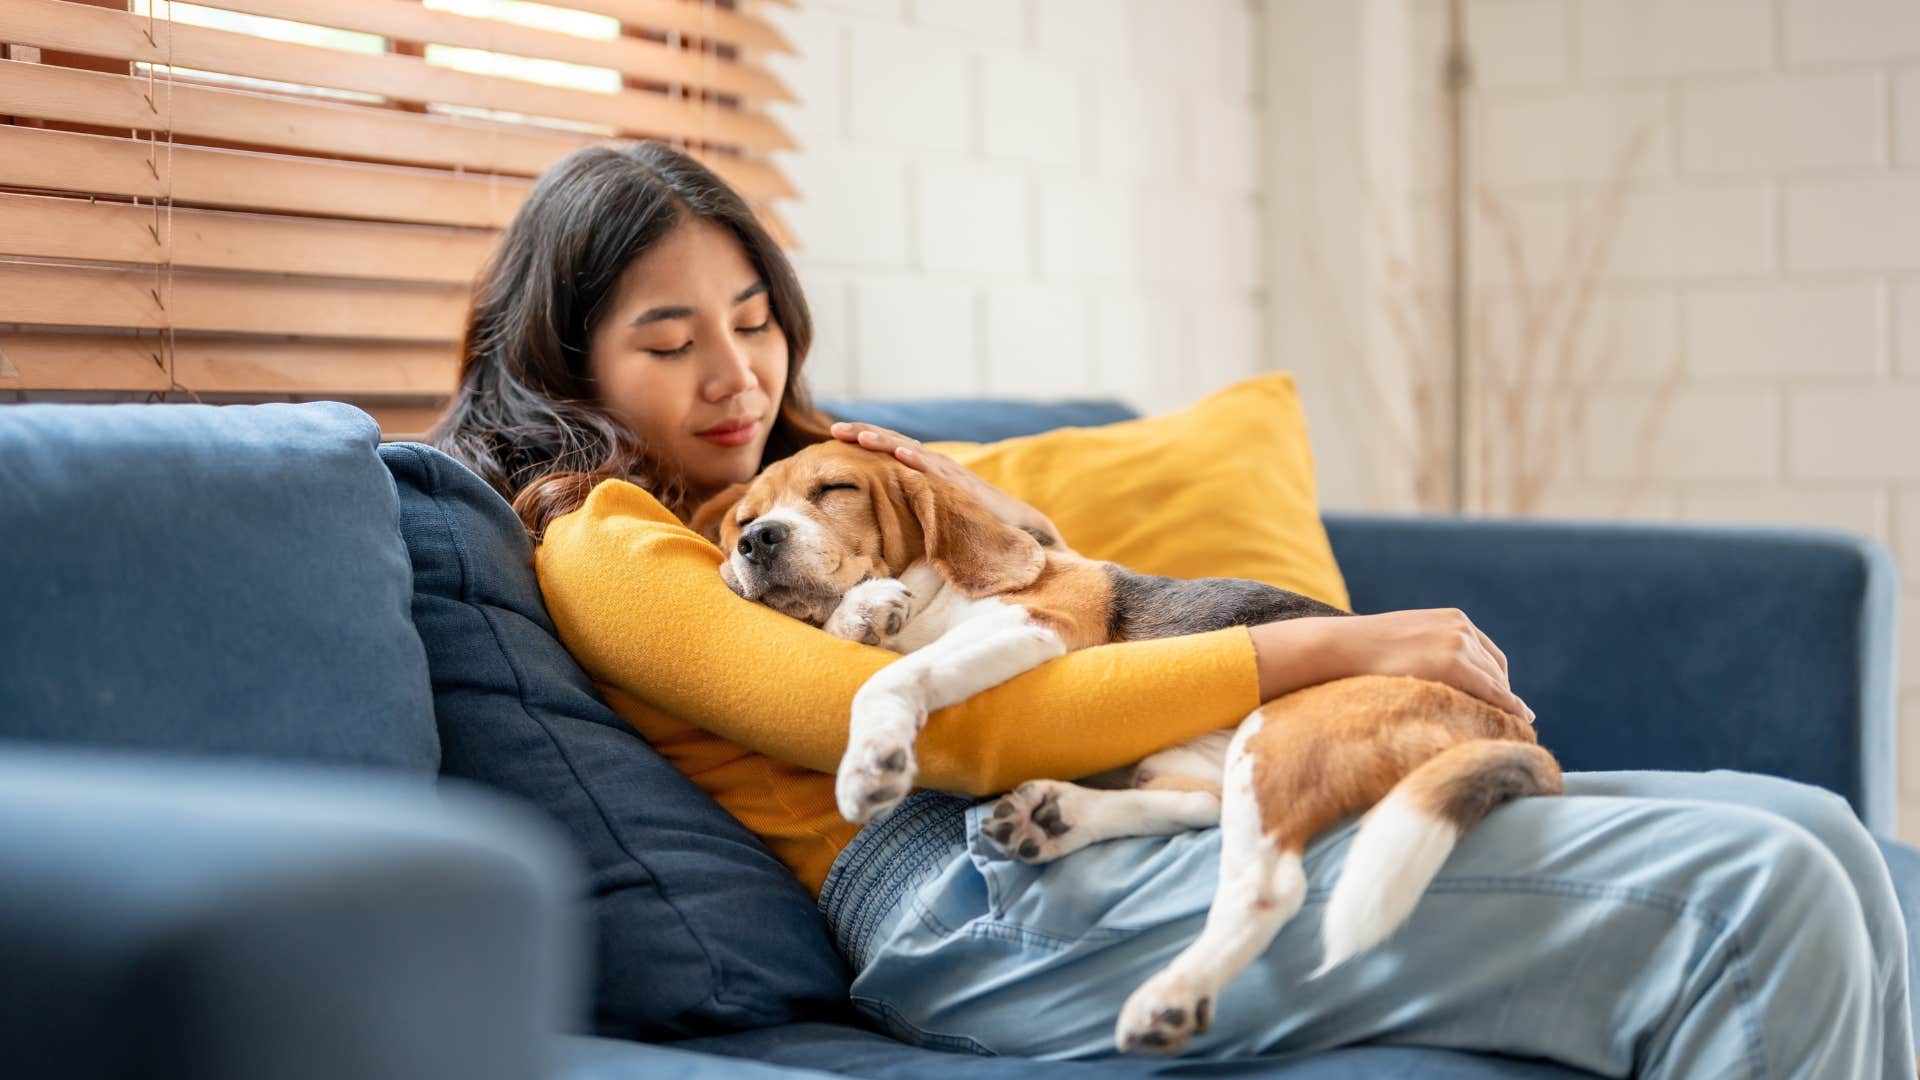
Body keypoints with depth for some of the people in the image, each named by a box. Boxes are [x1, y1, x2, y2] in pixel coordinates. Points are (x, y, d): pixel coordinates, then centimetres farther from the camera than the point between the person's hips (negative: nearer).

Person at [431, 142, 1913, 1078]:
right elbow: (944, 729, -12)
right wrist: (1318, 647, -11)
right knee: (1748, 899, -20)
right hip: (989, 896, -9)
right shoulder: (603, 548, 1)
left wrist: (999, 524, 7)